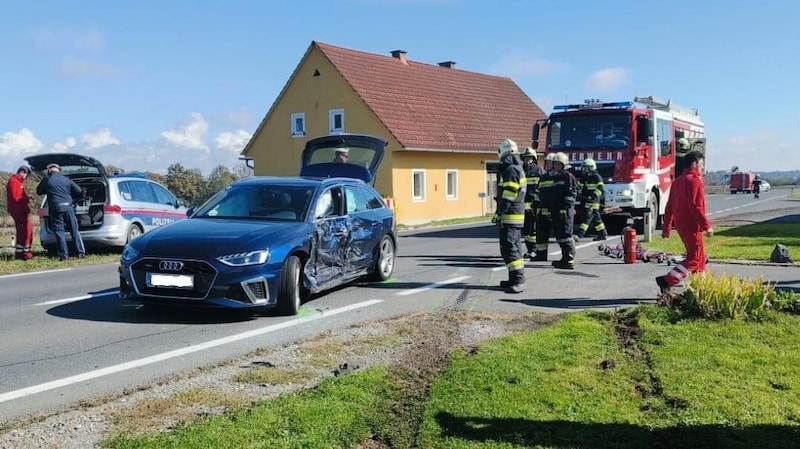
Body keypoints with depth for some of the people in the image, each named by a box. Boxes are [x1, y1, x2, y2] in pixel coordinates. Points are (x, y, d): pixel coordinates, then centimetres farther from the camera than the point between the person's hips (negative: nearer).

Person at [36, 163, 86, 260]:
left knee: (59, 231, 4)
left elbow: (39, 191, 16)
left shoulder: (46, 180, 2)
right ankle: (81, 253, 6)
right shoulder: (66, 180, 9)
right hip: (68, 207, 2)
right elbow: (79, 192, 4)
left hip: (56, 209, -2)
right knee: (75, 230, 8)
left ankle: (64, 255, -1)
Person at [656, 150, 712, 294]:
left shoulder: (678, 181, 15)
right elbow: (696, 206, -21)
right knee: (695, 259, -6)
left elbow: (669, 206, 16)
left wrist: (666, 228, 18)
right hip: (692, 226, -10)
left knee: (700, 256, 18)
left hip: (681, 225, 10)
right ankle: (667, 280, -15)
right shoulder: (694, 180, -13)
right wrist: (706, 225, -17)